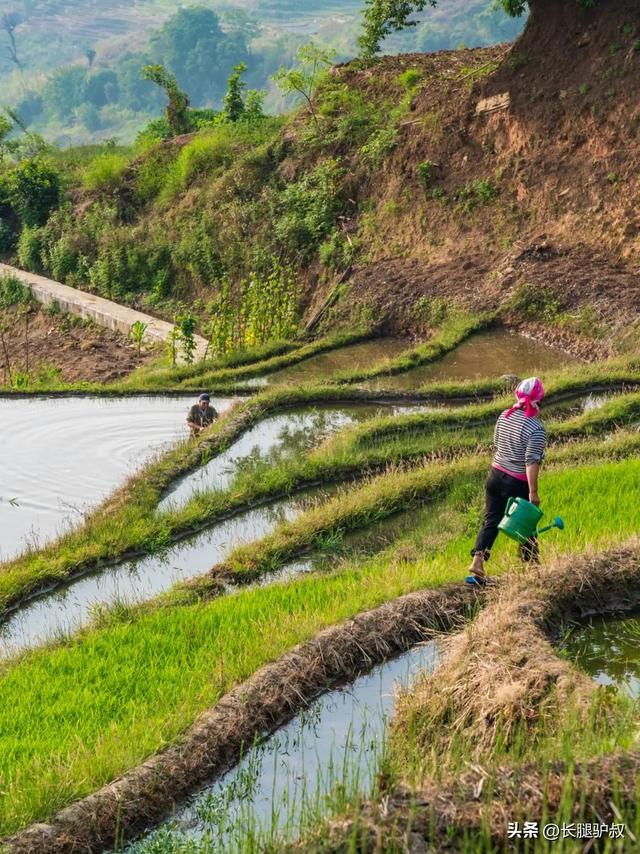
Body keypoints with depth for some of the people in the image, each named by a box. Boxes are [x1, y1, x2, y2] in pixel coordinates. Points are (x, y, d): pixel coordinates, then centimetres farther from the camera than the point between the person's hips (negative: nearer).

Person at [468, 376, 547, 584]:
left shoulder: (504, 416, 0)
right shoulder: (536, 429, -21)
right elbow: (531, 462, -23)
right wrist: (533, 492, -18)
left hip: (495, 476, 6)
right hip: (518, 485, -5)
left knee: (491, 522, 9)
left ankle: (477, 562, -4)